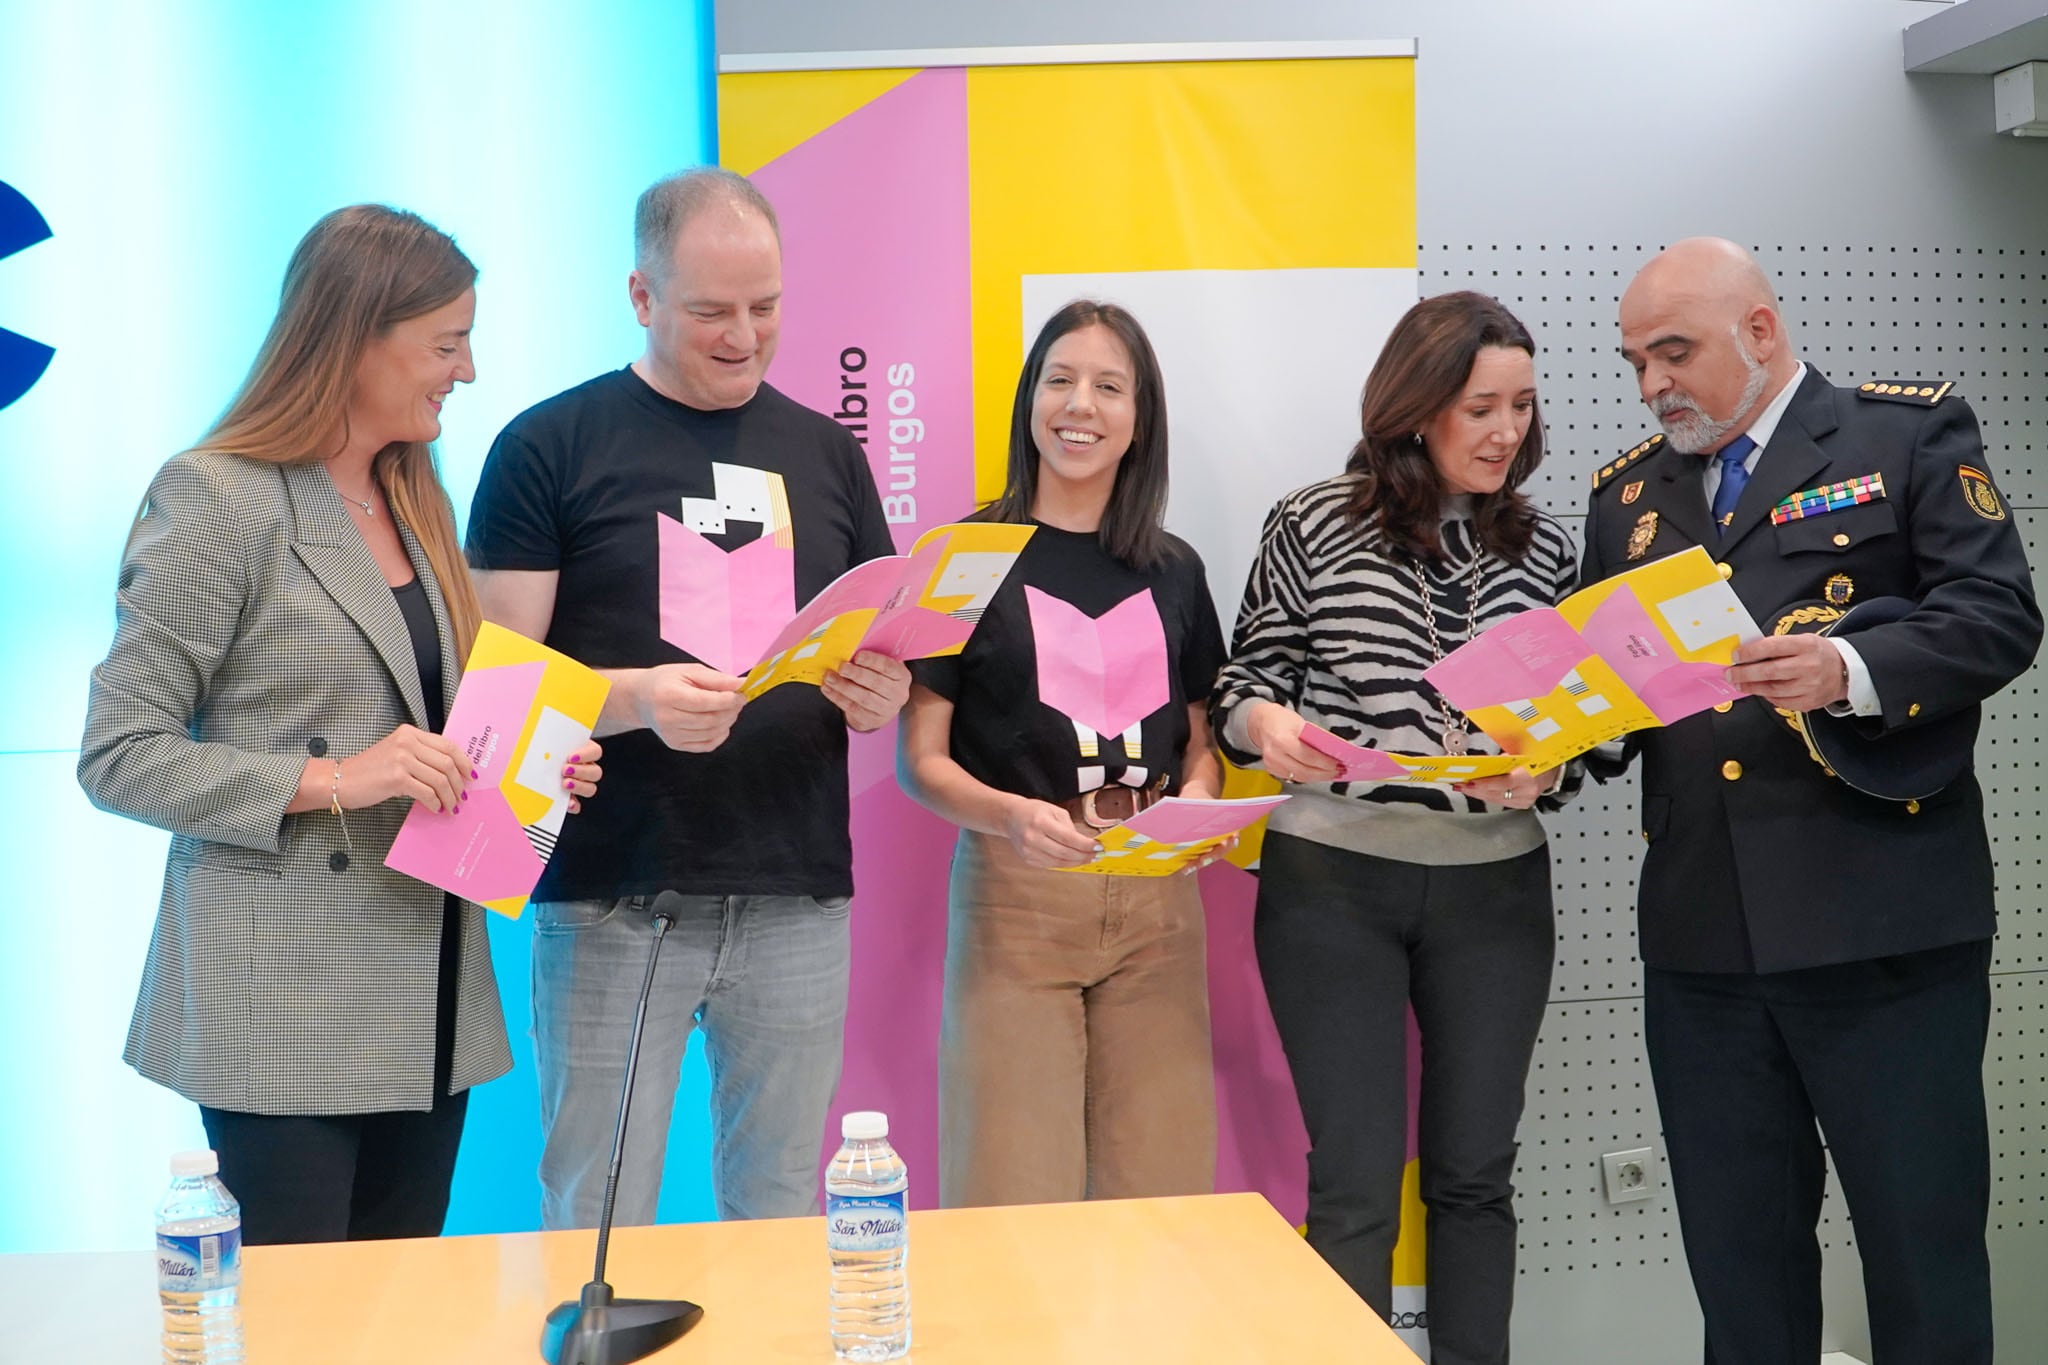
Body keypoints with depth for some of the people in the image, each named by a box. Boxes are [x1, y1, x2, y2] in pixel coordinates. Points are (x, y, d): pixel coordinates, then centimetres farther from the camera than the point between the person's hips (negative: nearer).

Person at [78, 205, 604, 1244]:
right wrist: (330, 780, -21)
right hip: (284, 1014, -7)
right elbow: (118, 755, -10)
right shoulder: (217, 499, -8)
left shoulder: (414, 506, 14)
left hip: (426, 1008, 7)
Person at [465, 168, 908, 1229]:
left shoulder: (826, 453, 12)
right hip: (612, 899, -3)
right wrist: (638, 698, -22)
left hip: (799, 899, 3)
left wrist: (880, 693, -8)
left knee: (781, 1214, 11)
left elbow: (888, 651, 16)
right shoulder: (550, 447, 1)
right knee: (598, 1221, 4)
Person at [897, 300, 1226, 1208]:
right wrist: (1008, 814, -21)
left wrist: (1198, 798, -5)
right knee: (1016, 1197, -3)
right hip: (1014, 896, -3)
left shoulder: (1173, 571, 11)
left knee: (1159, 1191, 6)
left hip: (1157, 901, 4)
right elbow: (919, 759, -2)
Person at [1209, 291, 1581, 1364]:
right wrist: (1266, 721, -19)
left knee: (1475, 1173, 13)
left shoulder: (1544, 550, 6)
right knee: (1355, 1184, 2)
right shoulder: (1312, 526, -3)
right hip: (1331, 883, -3)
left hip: (1495, 886, 3)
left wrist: (1545, 771, -10)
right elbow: (1245, 679, 3)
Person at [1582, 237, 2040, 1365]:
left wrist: (1852, 673, -23)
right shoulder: (1626, 492, 16)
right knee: (1739, 1255, 12)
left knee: (1924, 1239, 5)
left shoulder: (1912, 434, 3)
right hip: (1699, 934, 4)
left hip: (1886, 926, -4)